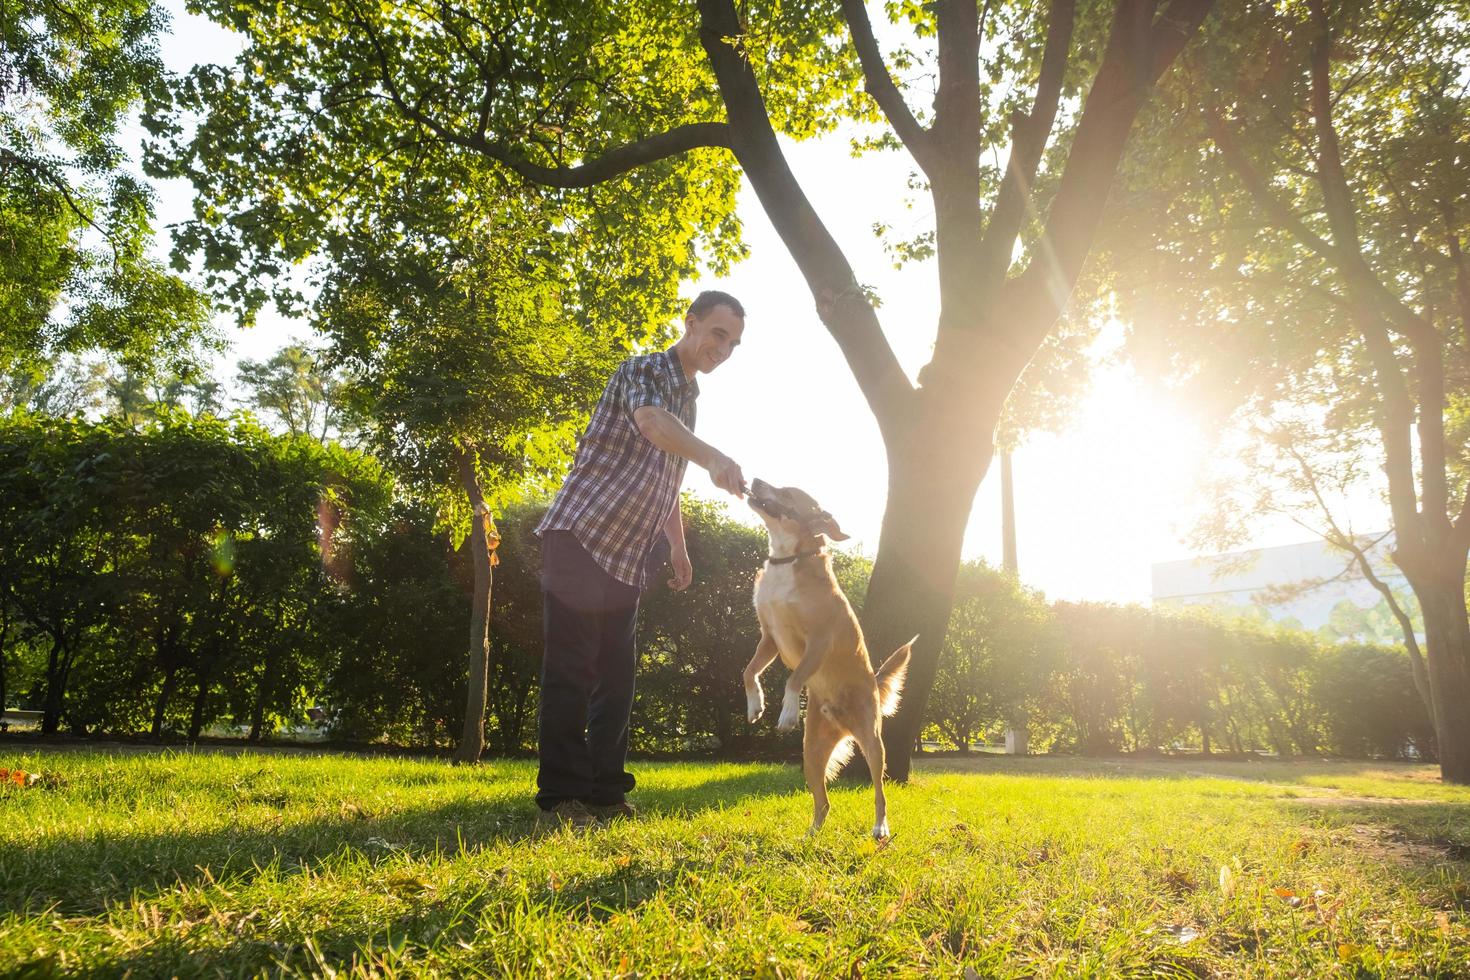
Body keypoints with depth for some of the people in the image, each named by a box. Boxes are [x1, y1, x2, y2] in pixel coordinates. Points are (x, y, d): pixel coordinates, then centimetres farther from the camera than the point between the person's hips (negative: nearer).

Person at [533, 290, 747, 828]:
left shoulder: (689, 399, 20)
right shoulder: (645, 370, -6)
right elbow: (650, 422, -31)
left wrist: (678, 546, 26)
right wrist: (715, 458, -47)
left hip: (627, 557, 9)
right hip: (581, 535, -8)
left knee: (617, 672, 7)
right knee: (571, 667, -8)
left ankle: (605, 793, 13)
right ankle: (560, 798, -4)